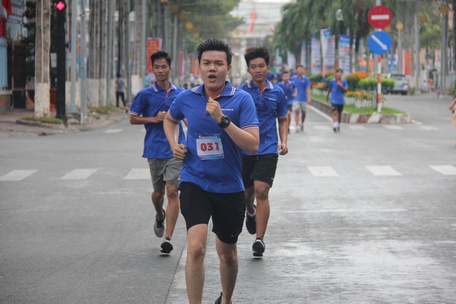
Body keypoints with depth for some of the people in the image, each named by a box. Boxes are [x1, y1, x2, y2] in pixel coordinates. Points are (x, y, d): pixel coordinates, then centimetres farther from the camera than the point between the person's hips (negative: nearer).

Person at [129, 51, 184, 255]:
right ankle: (160, 217, 46)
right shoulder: (146, 94, -1)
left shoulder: (180, 93, 6)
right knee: (158, 192, 11)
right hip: (155, 150, 0)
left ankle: (168, 238, -12)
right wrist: (154, 119, -11)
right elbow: (133, 119, 4)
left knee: (172, 191, -11)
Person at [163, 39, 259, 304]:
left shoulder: (242, 100, -9)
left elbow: (252, 145, -19)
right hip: (195, 183, 0)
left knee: (227, 253, 16)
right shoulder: (187, 98, -2)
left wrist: (222, 119, -27)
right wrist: (173, 144, 5)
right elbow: (170, 118, 23)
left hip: (229, 188, 0)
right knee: (196, 247, -20)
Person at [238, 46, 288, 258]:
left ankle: (259, 239, -12)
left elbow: (283, 120, 16)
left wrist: (283, 142, 2)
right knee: (245, 193, 11)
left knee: (261, 191, -14)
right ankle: (250, 211, 48)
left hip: (268, 150, -1)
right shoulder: (240, 93, -1)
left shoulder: (277, 93, 4)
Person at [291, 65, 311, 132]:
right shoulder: (293, 78, 2)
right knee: (296, 112, -12)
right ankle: (297, 126, -14)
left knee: (303, 112, 11)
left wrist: (309, 97, -18)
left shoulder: (306, 79, -1)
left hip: (303, 98, 1)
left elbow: (308, 89, -7)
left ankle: (302, 123, 36)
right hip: (296, 98, -1)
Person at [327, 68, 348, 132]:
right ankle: (334, 126, -25)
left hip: (341, 100, 2)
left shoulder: (344, 81, 0)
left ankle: (338, 125, 31)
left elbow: (346, 90, -3)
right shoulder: (332, 81, -1)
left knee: (339, 113, 14)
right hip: (334, 100, -2)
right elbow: (329, 88, 15)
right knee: (334, 113, -15)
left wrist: (341, 86, -20)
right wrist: (328, 95, 28)